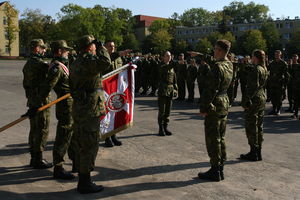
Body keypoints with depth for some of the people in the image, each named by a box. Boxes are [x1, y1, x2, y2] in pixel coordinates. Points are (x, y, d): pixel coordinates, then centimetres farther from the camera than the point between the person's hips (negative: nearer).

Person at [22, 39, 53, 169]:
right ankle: (38, 159, 3)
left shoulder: (28, 63, 17)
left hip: (32, 100, 10)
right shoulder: (37, 62, -13)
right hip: (40, 100, -10)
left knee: (34, 129, 15)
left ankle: (34, 158, 24)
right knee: (42, 130, -3)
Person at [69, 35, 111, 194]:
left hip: (78, 109, 10)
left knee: (81, 146, 16)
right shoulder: (87, 61, -16)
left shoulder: (76, 63, 15)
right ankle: (85, 183, 8)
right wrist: (100, 47, -13)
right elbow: (105, 62, -32)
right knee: (90, 146, -1)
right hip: (90, 111, -10)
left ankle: (82, 180, 28)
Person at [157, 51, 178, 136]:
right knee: (161, 111, -2)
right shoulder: (161, 67, -4)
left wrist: (175, 89, 10)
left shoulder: (172, 67, 14)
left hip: (170, 91, 6)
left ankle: (165, 127, 19)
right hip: (162, 91, -6)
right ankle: (161, 129, 6)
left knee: (168, 111, 10)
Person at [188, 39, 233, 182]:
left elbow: (211, 90, -21)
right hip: (225, 104, 9)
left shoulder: (217, 68, -20)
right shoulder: (229, 65, 7)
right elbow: (213, 62, 27)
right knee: (221, 138, 15)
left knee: (213, 139, 0)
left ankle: (215, 171, 8)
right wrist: (200, 55, 36)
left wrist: (203, 108, -14)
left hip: (214, 107, -9)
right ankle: (220, 169, 25)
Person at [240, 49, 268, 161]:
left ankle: (253, 153, 5)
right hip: (262, 98, 9)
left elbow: (253, 86, -21)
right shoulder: (264, 69, 12)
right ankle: (258, 152, 22)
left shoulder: (254, 69, -16)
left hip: (254, 99, -9)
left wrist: (246, 100, -19)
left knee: (251, 126, -1)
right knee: (259, 126, 14)